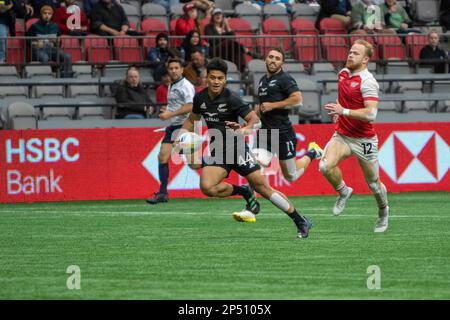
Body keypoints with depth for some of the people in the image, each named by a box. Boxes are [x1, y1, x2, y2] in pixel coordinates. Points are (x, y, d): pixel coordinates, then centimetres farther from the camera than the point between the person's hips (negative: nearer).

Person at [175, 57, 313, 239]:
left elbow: (254, 119, -15)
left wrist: (243, 130, -35)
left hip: (237, 149, -4)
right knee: (207, 187, -22)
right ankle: (245, 193, 4)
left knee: (263, 187, -8)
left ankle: (301, 222, 3)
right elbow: (192, 120, 19)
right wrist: (181, 134, 1)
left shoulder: (231, 99, -14)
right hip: (217, 152, 4)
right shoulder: (200, 98, 1)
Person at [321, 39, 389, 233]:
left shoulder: (367, 81, -19)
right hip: (342, 135, 5)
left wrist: (344, 111, -30)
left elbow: (371, 114, -28)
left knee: (374, 184, 8)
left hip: (364, 140, -5)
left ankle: (383, 211, 37)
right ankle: (343, 192, 6)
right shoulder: (343, 73, 5)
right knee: (326, 166, -22)